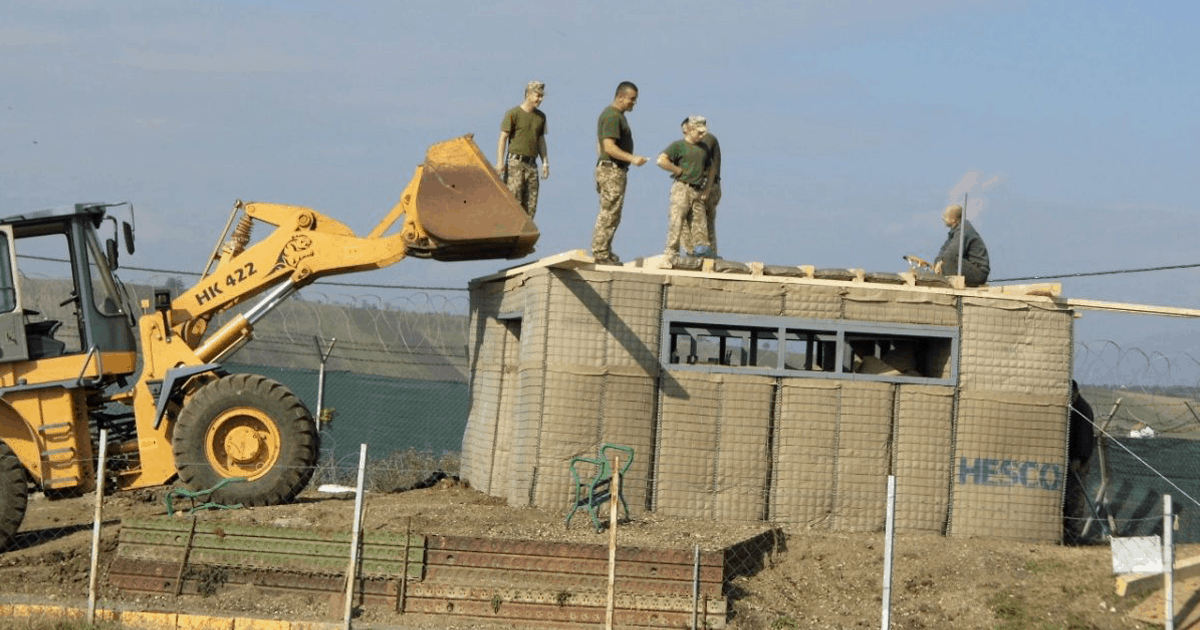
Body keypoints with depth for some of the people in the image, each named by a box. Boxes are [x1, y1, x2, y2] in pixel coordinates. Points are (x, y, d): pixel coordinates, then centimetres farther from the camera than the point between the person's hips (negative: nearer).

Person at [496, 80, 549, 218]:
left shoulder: (541, 116, 15)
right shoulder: (513, 114, -3)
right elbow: (503, 138, -5)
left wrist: (545, 162, 15)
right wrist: (500, 162, -13)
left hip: (531, 164, 6)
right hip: (515, 162, -6)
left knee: (530, 204, 1)